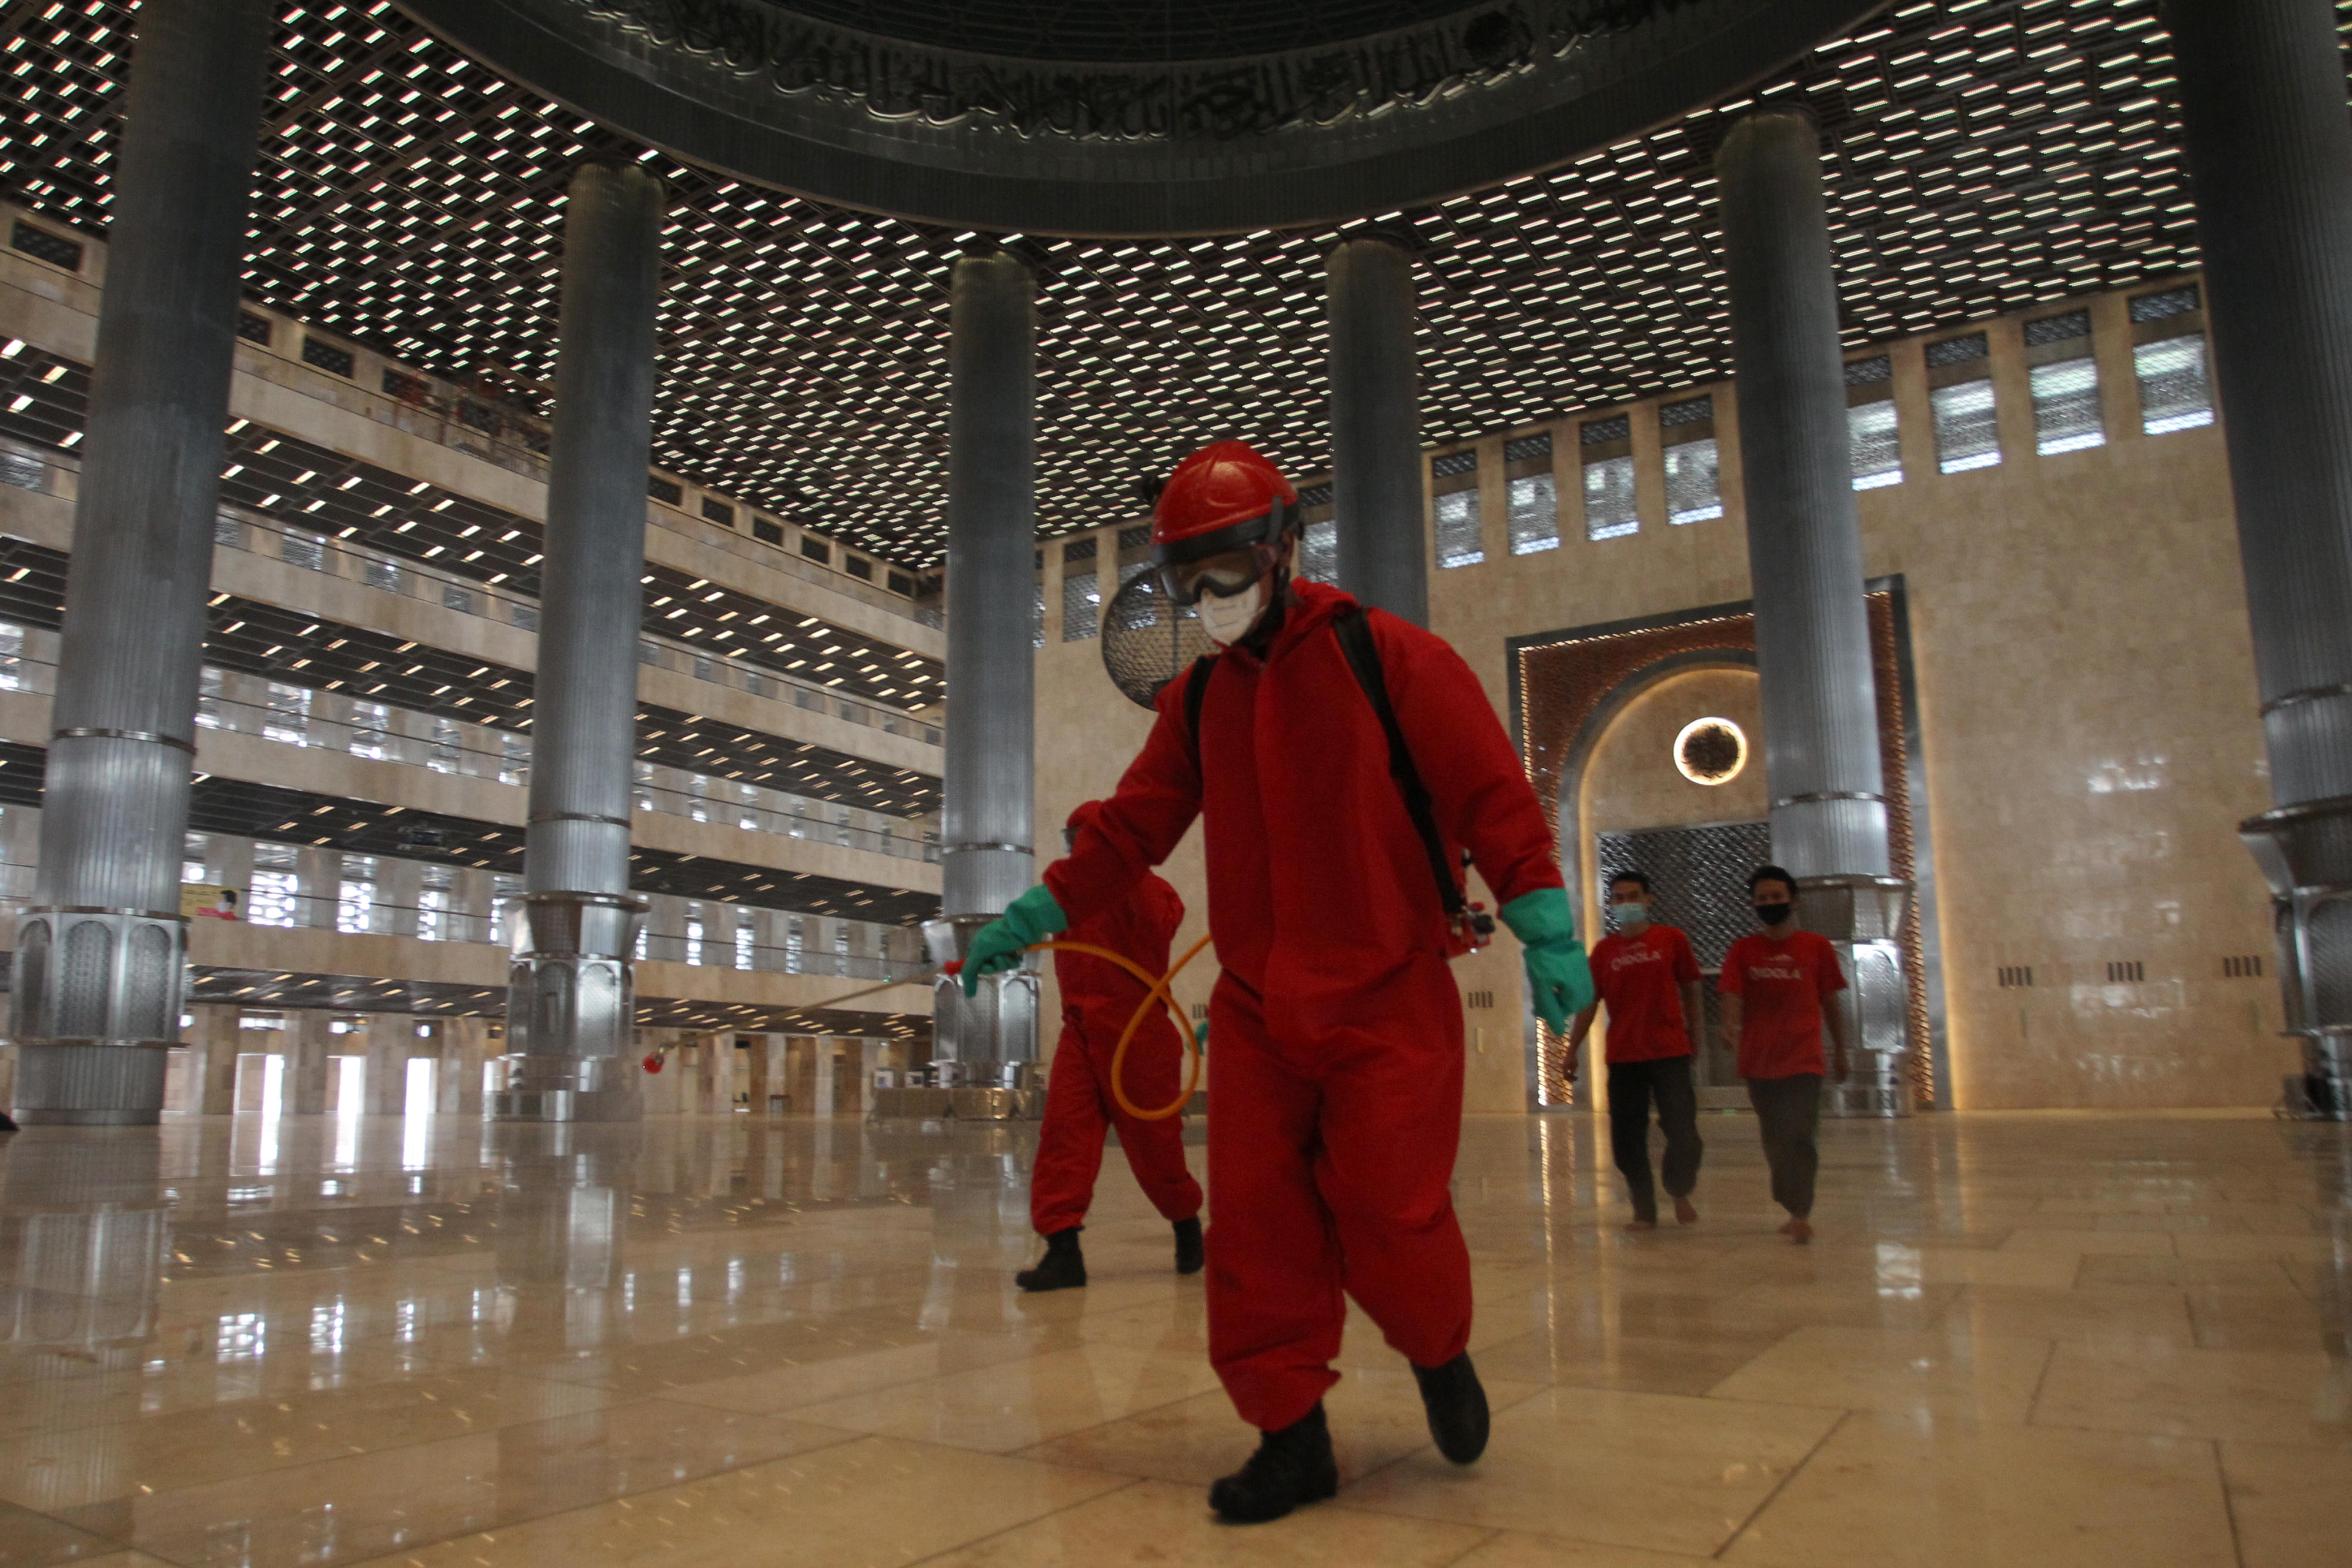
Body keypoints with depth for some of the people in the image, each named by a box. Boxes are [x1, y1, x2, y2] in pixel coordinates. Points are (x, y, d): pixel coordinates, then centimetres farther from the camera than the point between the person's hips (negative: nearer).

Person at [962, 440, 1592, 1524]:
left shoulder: (1385, 657, -5)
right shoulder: (1197, 698, 12)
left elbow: (1491, 793, -8)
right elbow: (1131, 828, 14)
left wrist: (1545, 930, -16)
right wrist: (1029, 921, 9)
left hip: (1387, 1000, -4)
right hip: (1255, 1012, 5)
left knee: (1387, 1221, -4)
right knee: (1256, 1226, 1)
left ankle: (1438, 1355, 28)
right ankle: (1292, 1434, 18)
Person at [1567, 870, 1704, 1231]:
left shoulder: (1672, 940, 1)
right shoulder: (1604, 950, 6)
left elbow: (1690, 990, 6)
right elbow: (1590, 1002, 9)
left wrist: (1696, 1035, 2)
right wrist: (1573, 1048, 6)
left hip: (1670, 1052, -2)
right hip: (1623, 1056, 2)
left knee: (1683, 1133, -6)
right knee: (1627, 1139, 3)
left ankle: (1680, 1194, 22)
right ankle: (1644, 1211, 18)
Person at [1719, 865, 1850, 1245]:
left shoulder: (1817, 947, 2)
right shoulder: (1742, 951, 3)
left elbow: (1831, 1003, 8)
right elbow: (1732, 993, -9)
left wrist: (1840, 1052, 13)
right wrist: (1730, 1025, -29)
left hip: (1803, 1060, -2)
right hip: (1759, 1061, 2)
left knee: (1798, 1135, -14)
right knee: (1774, 1140, 11)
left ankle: (1800, 1216, -11)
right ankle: (1796, 1213, 25)